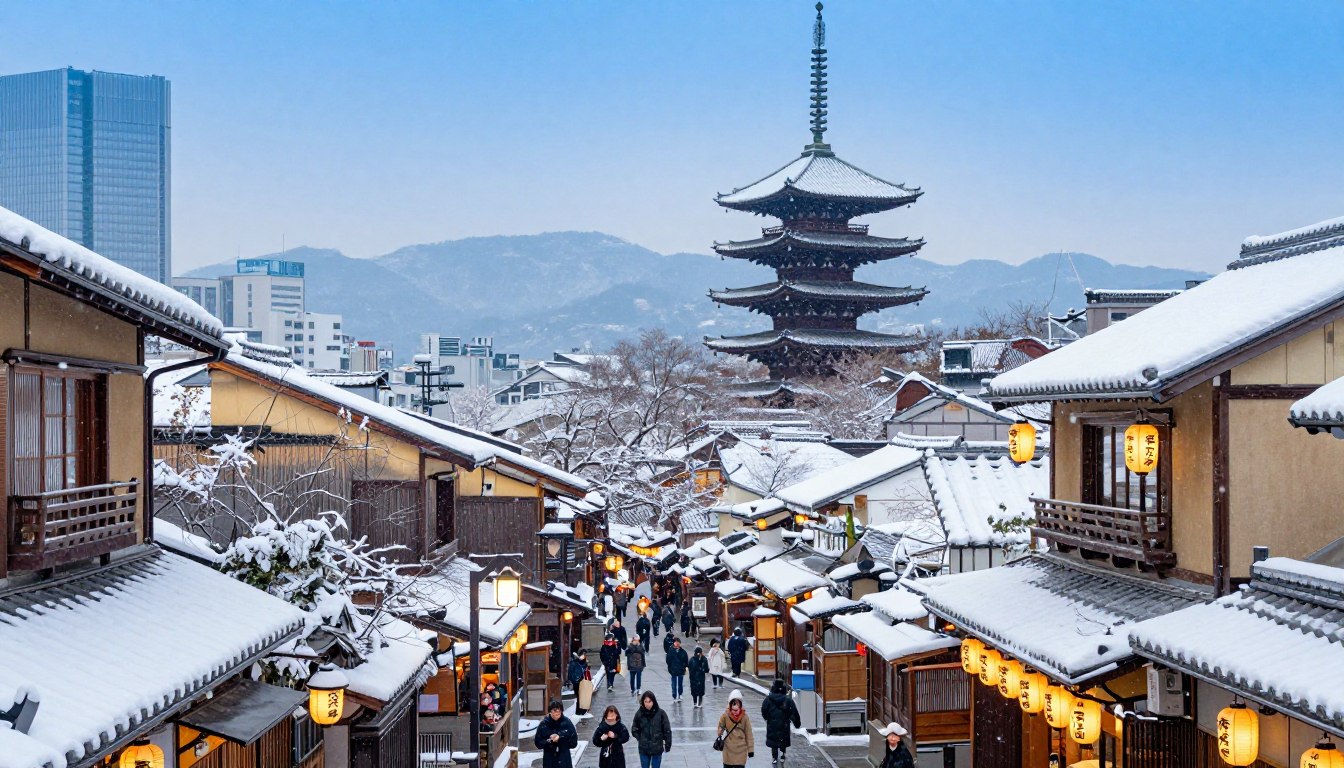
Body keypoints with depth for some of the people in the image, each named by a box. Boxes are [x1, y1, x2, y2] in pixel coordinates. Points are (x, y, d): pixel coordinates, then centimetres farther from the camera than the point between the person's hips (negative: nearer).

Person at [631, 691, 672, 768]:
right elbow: (634, 730, 6)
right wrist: (640, 739, -3)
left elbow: (667, 730, -5)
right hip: (643, 749, 1)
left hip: (657, 748, -1)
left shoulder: (661, 713, -11)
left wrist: (668, 744, -2)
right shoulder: (639, 714, -7)